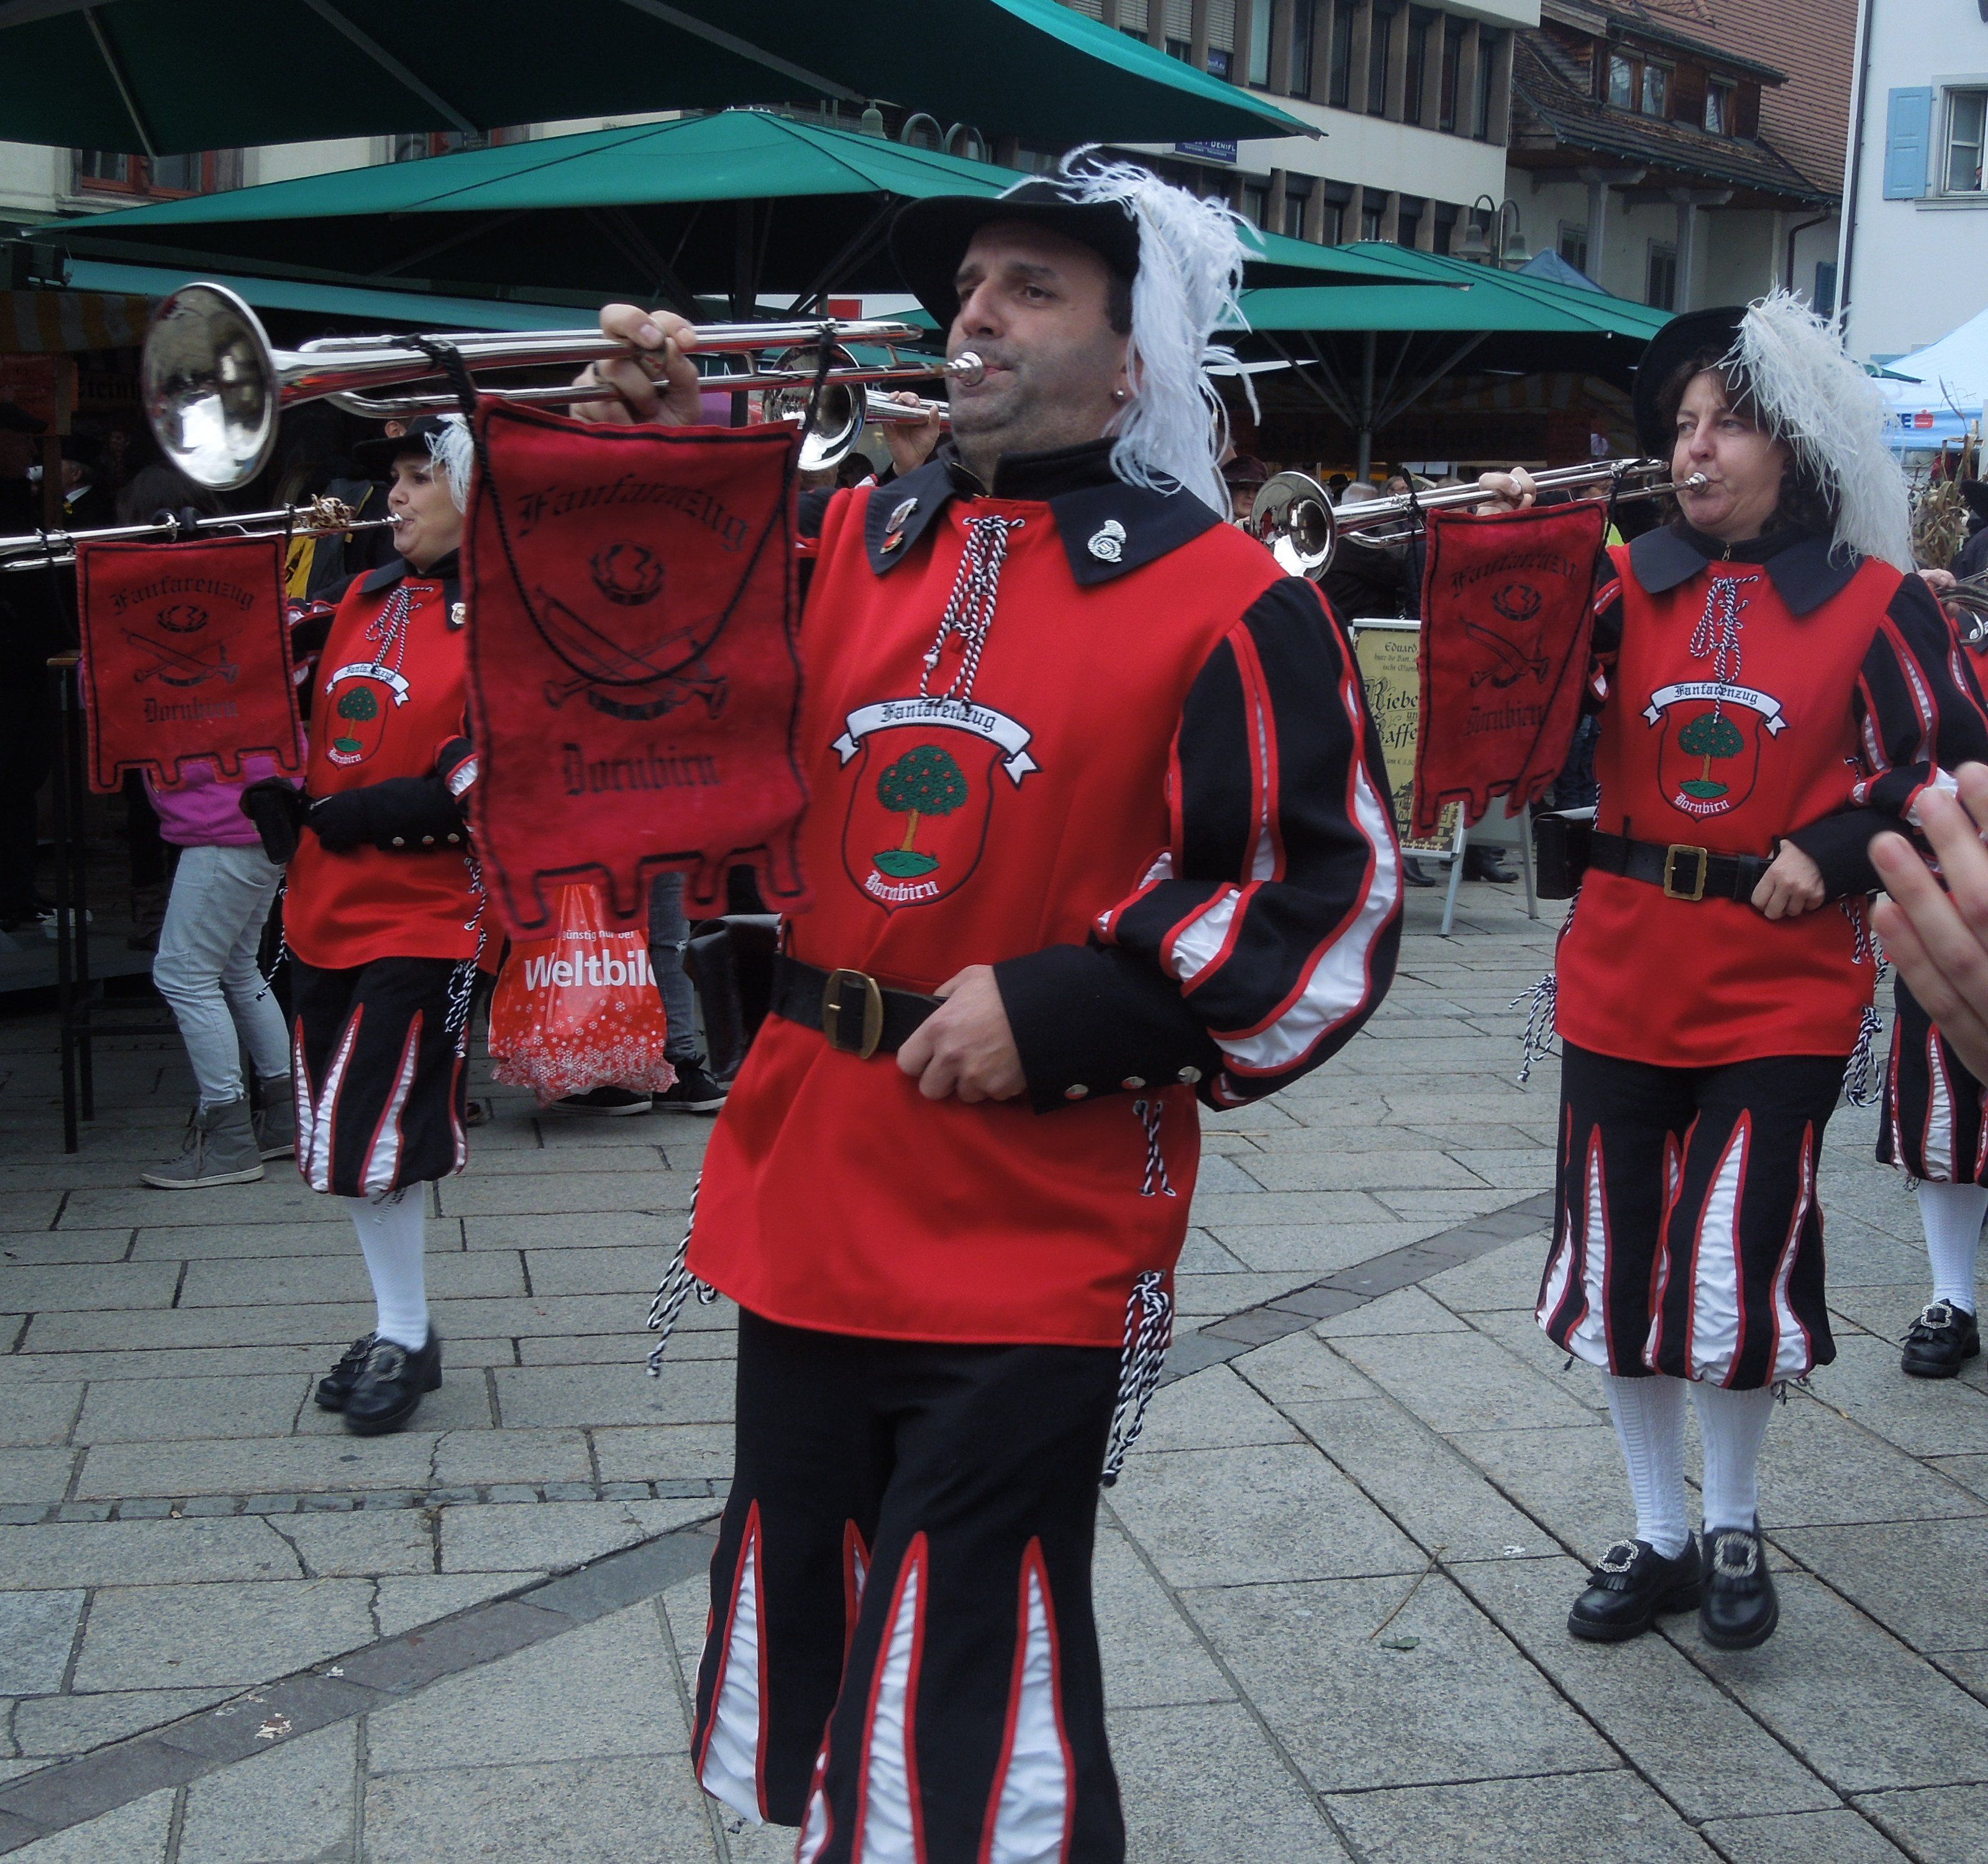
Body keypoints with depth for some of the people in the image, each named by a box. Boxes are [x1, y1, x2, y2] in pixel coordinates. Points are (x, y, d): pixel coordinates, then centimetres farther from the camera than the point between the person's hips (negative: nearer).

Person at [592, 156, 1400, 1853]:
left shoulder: (1226, 600, -8)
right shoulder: (847, 545, 7)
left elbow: (1330, 903, -10)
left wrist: (1057, 1014, -17)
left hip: (1033, 1251, -5)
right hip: (806, 1203, 6)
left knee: (967, 1721, 4)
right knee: (806, 1640, 20)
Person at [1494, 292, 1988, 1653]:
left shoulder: (1874, 603, -1)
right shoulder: (1631, 586, 5)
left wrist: (1837, 848, -10)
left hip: (1785, 988, -3)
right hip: (1626, 970, 3)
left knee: (1734, 1272, -6)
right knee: (1622, 1263, 9)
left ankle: (1735, 1525, 22)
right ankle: (1659, 1539, 27)